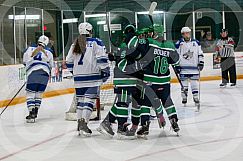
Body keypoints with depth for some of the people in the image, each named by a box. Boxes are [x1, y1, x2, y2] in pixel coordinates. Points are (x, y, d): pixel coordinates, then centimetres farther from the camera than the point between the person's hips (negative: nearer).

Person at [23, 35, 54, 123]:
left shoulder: (30, 49, 17)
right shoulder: (49, 53, 23)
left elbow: (25, 62, 13)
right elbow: (50, 66, 23)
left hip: (33, 73, -3)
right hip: (45, 74, 3)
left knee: (30, 93, 0)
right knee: (39, 93, 17)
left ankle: (32, 113, -14)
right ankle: (35, 112, 16)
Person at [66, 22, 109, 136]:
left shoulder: (75, 44, 12)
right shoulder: (95, 42, -3)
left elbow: (69, 62, 14)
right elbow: (102, 58, -11)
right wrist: (105, 71, -1)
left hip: (79, 78, 5)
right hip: (92, 77, -5)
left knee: (80, 99, 14)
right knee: (90, 100, -7)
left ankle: (80, 123, 17)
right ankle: (84, 123, -16)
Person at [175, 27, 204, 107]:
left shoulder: (196, 42, 6)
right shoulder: (179, 44, -1)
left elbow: (200, 54, 10)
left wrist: (201, 63, 2)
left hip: (194, 67, 1)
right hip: (183, 67, -1)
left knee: (195, 84, 2)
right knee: (184, 84, 3)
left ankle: (196, 98, 9)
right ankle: (184, 98, 13)